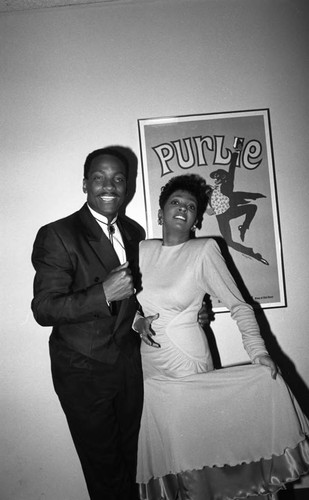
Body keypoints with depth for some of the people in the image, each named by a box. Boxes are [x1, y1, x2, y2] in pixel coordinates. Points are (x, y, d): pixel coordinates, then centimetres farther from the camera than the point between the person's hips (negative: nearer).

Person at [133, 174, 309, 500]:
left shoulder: (204, 250, -6)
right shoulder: (144, 249, 4)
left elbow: (238, 305, -6)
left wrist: (257, 350, -17)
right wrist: (138, 321, -7)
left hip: (188, 365, -4)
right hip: (149, 369, 4)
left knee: (193, 447, 7)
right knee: (161, 451, 16)